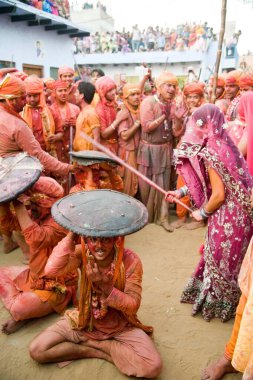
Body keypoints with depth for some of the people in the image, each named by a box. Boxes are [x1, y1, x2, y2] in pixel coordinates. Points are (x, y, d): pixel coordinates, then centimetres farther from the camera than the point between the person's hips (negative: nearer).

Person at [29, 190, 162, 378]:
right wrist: (71, 236, -36)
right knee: (37, 350, -13)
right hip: (84, 321, 2)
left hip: (120, 327, -1)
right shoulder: (82, 253, -16)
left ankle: (88, 343, -5)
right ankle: (102, 351, -3)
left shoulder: (130, 260, -22)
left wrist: (105, 286, -35)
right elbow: (52, 269, -33)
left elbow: (133, 304, -20)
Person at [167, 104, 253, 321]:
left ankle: (218, 304, 32)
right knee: (220, 259, 22)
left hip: (228, 217, -9)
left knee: (219, 261, 11)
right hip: (235, 213, 9)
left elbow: (219, 195, -24)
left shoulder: (211, 153, -22)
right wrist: (181, 192, 13)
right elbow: (206, 182, 13)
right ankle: (217, 298, 41)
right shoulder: (220, 145, 6)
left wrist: (202, 213, -7)